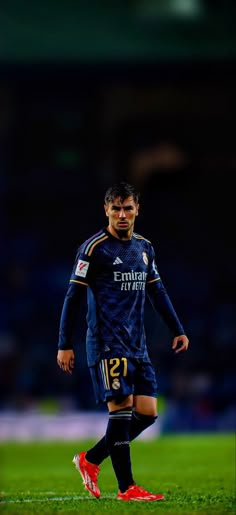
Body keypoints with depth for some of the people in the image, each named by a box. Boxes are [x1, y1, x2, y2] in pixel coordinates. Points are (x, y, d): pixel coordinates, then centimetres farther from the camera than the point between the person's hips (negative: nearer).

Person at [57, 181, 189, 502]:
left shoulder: (145, 248, 14)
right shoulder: (94, 248, -5)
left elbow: (157, 292, 24)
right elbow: (73, 297, -6)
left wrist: (177, 330, 18)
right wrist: (65, 345, -9)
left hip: (137, 344, 7)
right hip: (106, 343, -7)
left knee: (148, 412, 0)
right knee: (121, 407, -13)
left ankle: (90, 460, 15)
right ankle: (127, 488, -9)